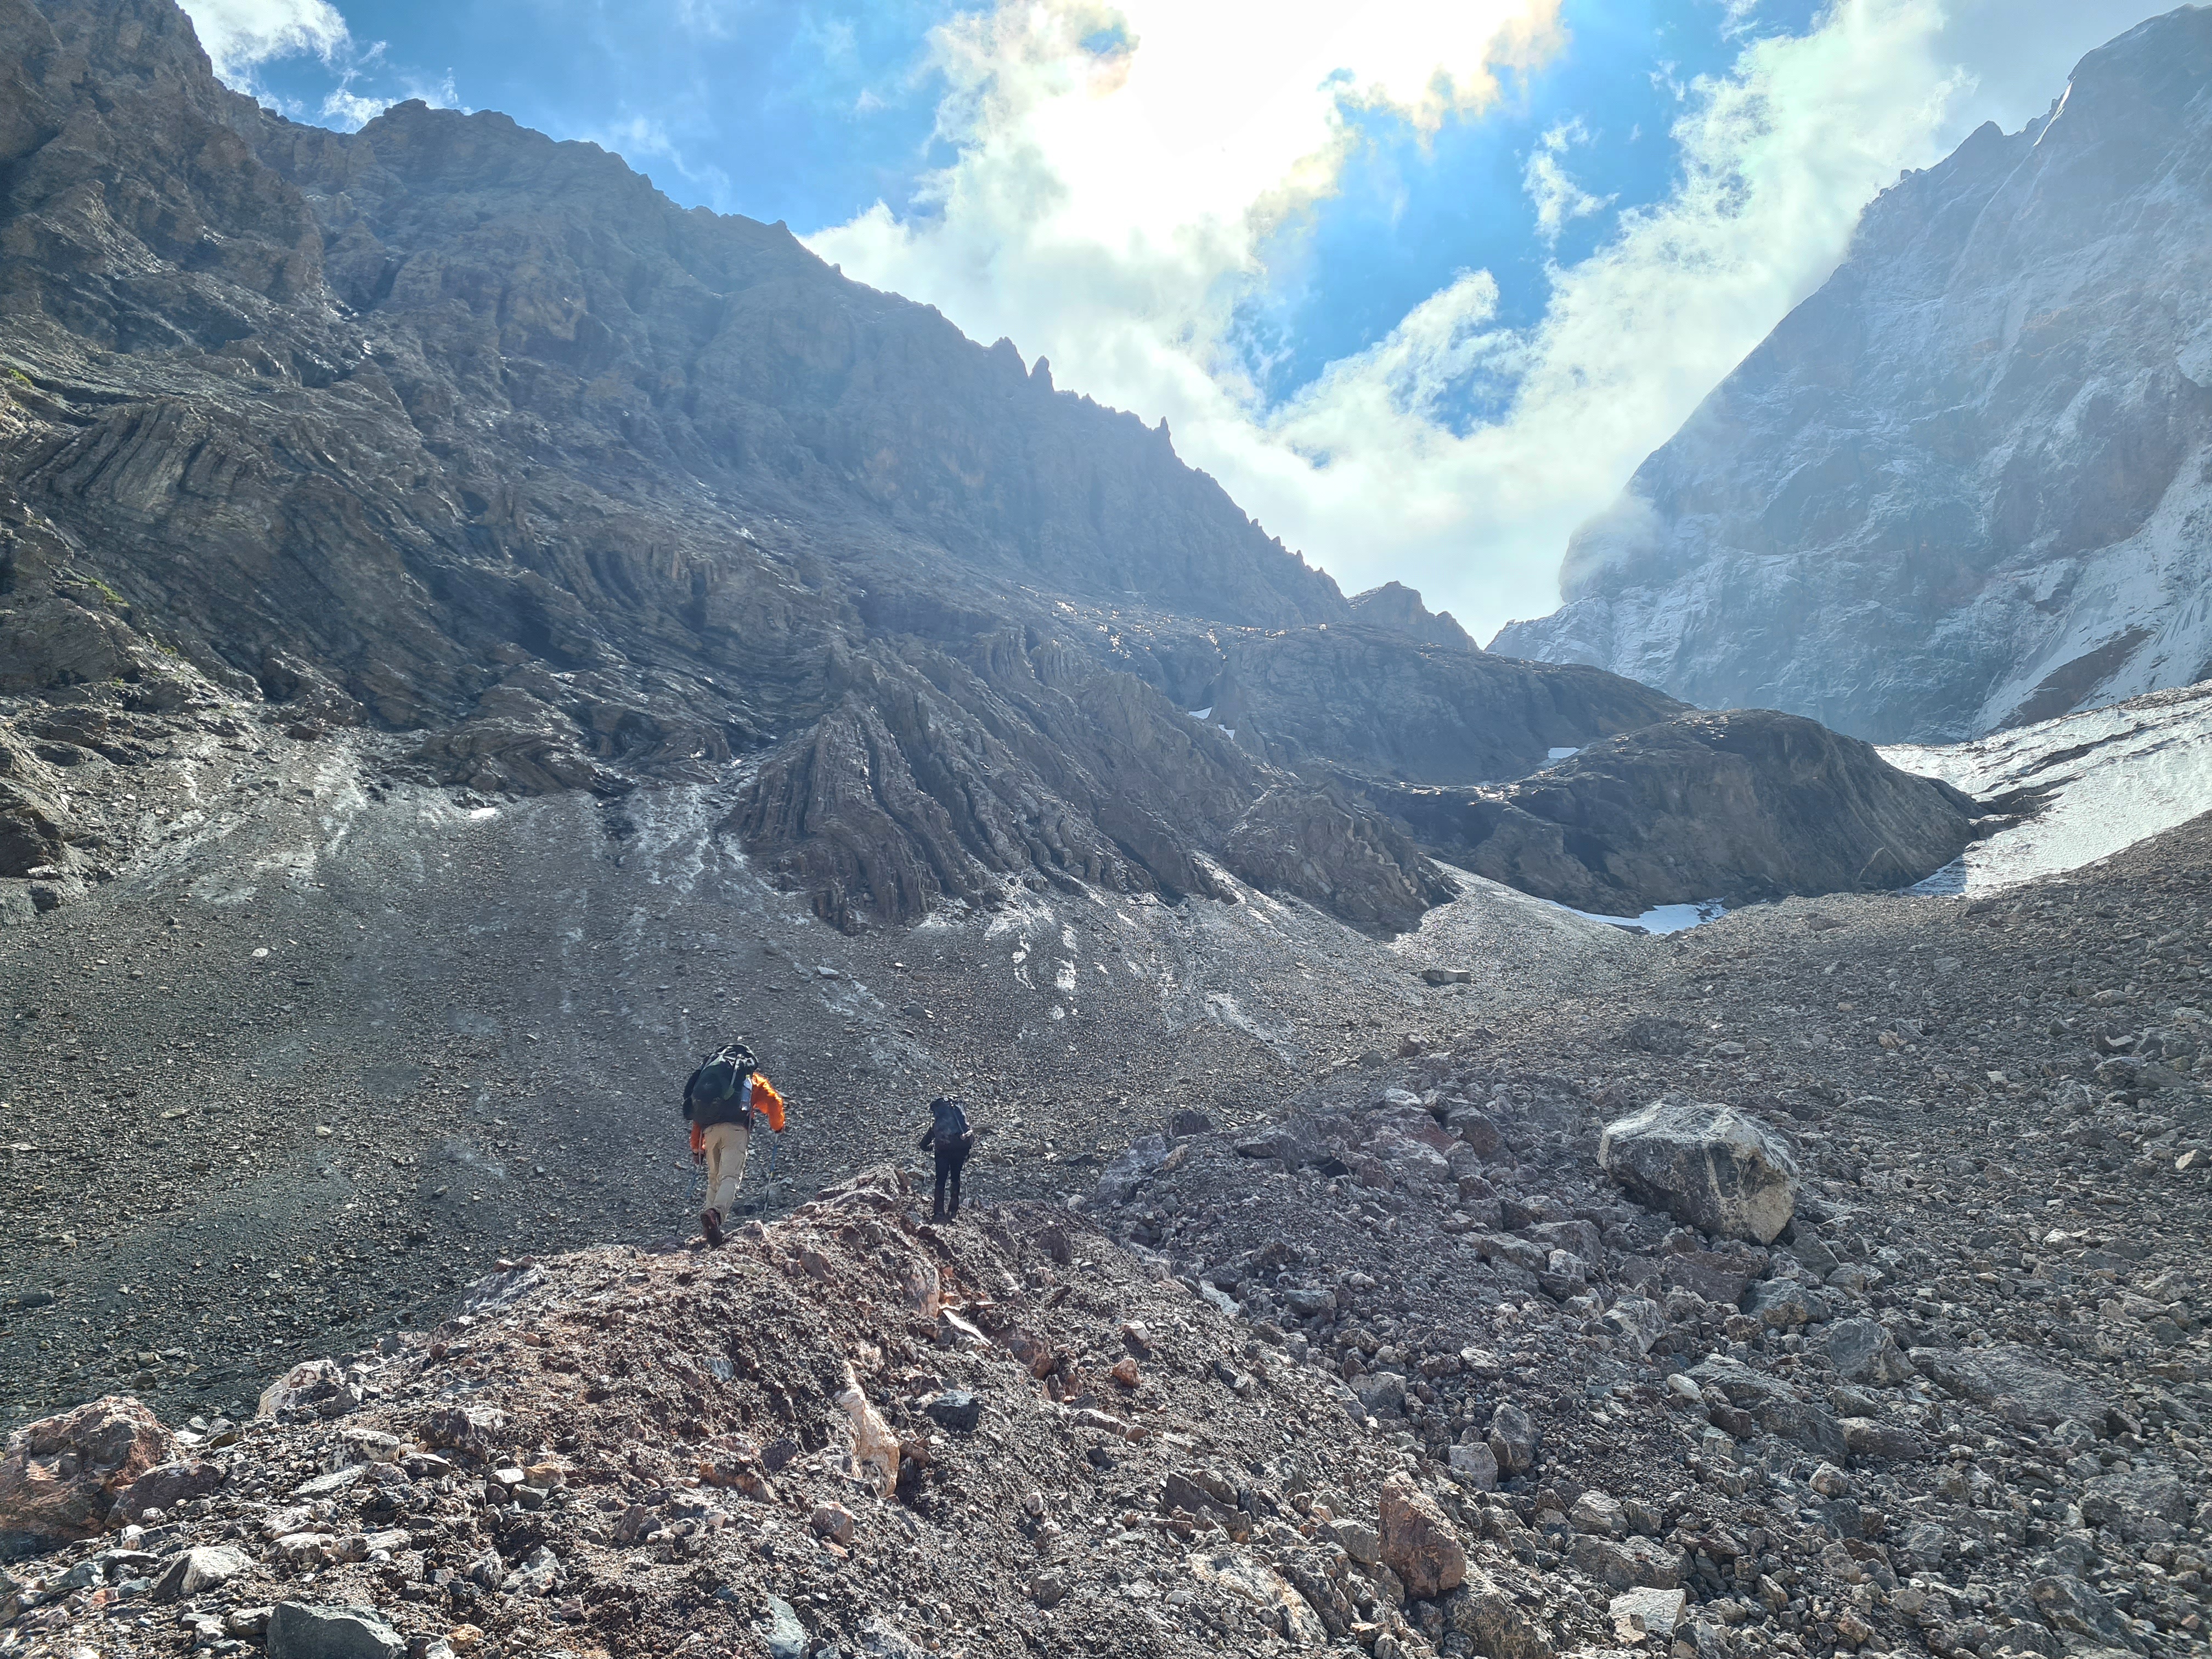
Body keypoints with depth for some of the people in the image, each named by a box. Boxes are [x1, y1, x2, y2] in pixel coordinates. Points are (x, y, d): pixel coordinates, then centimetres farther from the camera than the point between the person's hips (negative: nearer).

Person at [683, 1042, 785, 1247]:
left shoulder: (709, 1072, 32)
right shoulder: (752, 1078, 22)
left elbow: (697, 1114, 28)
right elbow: (773, 1101, 9)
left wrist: (696, 1148, 32)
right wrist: (778, 1127, 26)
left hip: (709, 1130, 4)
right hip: (735, 1129, -4)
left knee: (714, 1179, 16)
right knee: (730, 1177, -15)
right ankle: (716, 1213, -40)